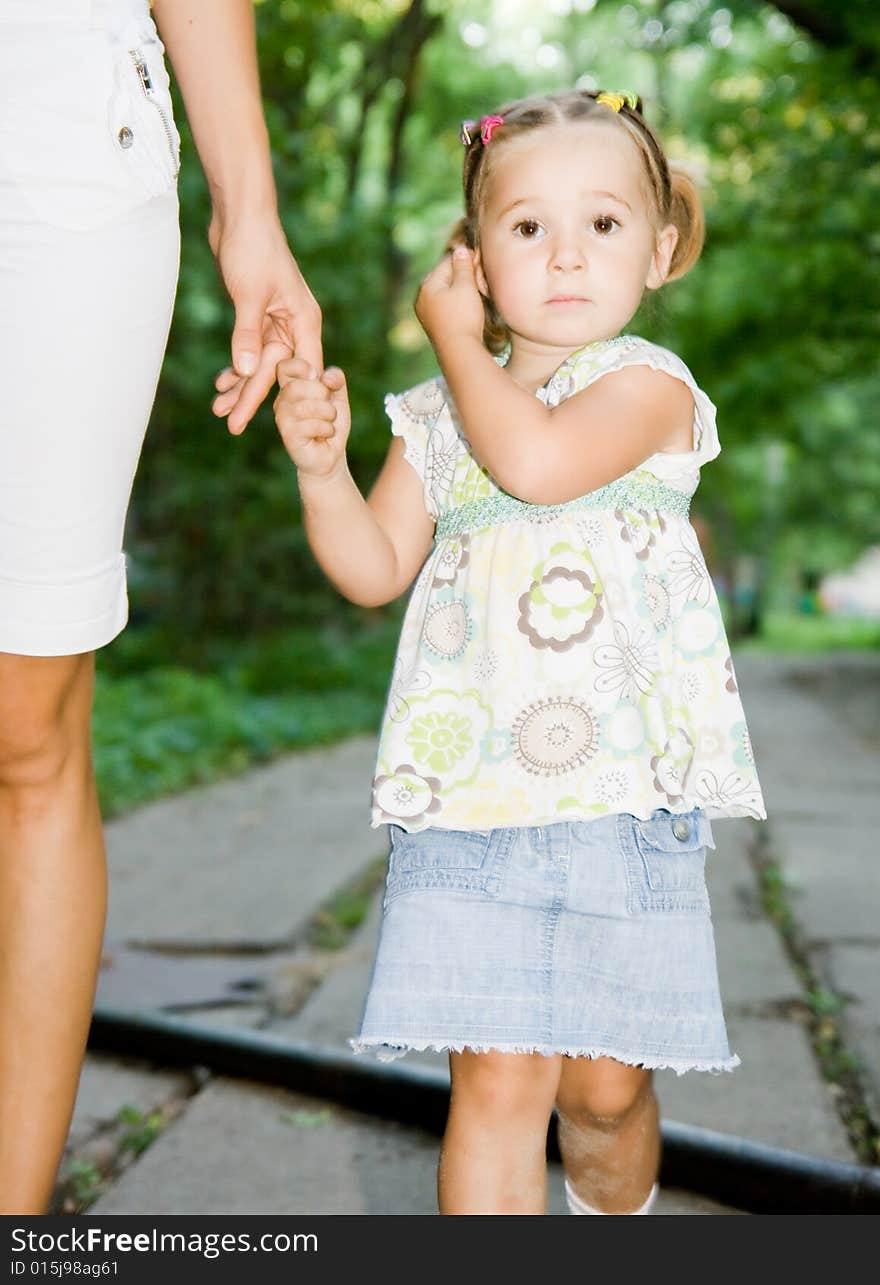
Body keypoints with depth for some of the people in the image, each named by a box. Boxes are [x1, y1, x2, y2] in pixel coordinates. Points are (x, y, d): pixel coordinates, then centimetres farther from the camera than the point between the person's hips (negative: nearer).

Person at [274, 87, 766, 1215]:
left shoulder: (649, 384, -3)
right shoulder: (437, 413, 11)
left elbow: (536, 458, -22)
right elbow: (375, 570, 11)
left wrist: (453, 335, -7)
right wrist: (321, 465, -7)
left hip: (622, 795, -2)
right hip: (472, 797, 2)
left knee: (604, 1083, 9)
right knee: (497, 1079, -3)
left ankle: (612, 1211, 38)